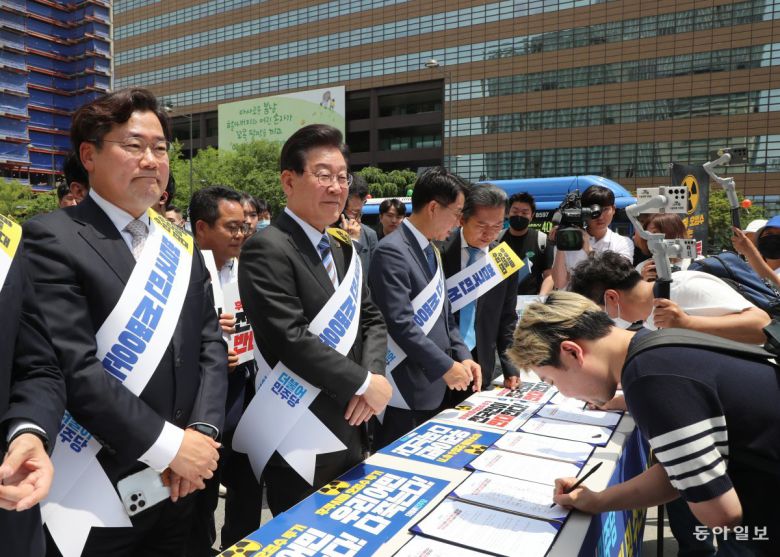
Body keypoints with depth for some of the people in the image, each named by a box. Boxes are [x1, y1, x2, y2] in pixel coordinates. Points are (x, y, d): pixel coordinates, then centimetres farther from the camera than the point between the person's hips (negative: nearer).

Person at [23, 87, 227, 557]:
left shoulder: (181, 246, 8)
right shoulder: (52, 239, -12)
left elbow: (211, 345, 5)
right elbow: (74, 369, -20)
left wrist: (203, 431, -9)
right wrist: (169, 446, -18)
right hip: (97, 498, -5)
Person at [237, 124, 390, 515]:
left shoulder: (342, 248, 10)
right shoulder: (267, 249, -17)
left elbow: (371, 320, 11)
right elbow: (292, 340, -25)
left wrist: (373, 373, -8)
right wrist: (365, 382, -16)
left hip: (349, 432, 8)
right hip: (300, 444, -8)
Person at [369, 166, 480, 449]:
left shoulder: (430, 250, 11)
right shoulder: (392, 251, -18)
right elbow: (400, 324, -24)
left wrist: (463, 356, 3)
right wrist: (446, 366, -18)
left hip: (432, 388, 9)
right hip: (404, 392, -9)